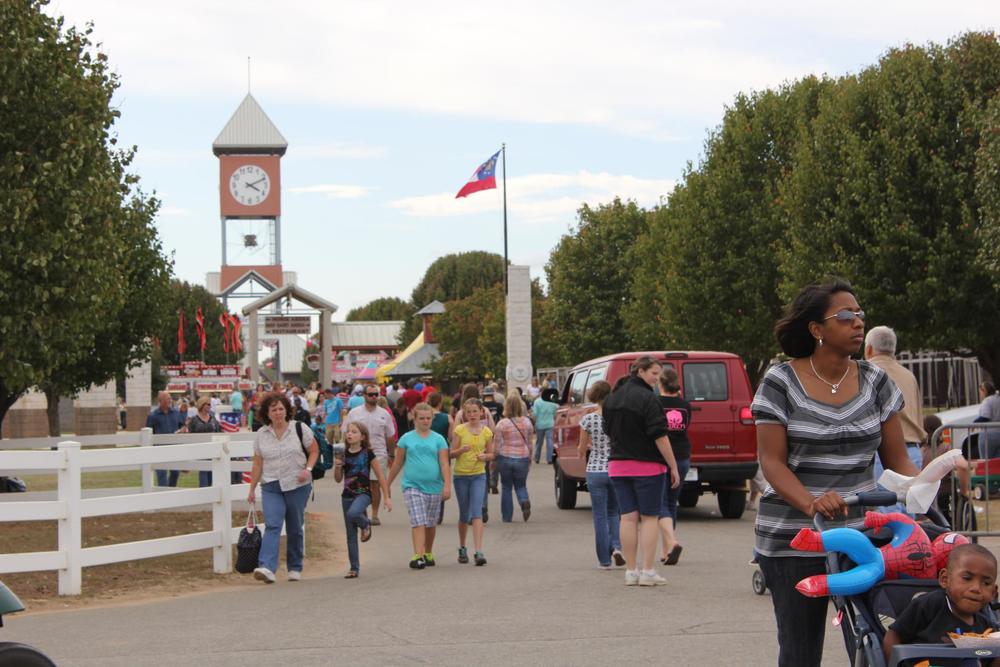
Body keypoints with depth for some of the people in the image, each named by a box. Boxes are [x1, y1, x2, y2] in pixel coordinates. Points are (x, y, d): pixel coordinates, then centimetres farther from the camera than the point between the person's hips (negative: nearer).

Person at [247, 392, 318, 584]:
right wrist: (252, 490, 9)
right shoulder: (260, 435, 5)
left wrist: (307, 469, -11)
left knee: (295, 528, 7)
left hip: (297, 485, -1)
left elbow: (314, 451, 6)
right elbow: (257, 464, 9)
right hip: (271, 487, 1)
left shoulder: (300, 429, -1)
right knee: (272, 525, -15)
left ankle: (295, 568, 21)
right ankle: (267, 568, -26)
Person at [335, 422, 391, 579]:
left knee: (352, 513, -36)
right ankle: (354, 568, 13)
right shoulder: (343, 454, 4)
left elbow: (380, 476, -2)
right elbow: (338, 479, 10)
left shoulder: (367, 454, -7)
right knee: (351, 534, 5)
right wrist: (337, 466, -10)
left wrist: (387, 496, -4)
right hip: (347, 495, 4)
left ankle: (365, 524, -2)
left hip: (363, 493, -4)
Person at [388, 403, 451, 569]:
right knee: (418, 522, -13)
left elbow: (444, 464, -1)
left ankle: (428, 554, 29)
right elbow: (398, 463, 11)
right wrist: (388, 484, 14)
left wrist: (447, 486, -12)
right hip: (412, 486, -2)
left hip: (434, 486, 2)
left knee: (431, 523, 13)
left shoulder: (438, 440, 4)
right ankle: (418, 556, -18)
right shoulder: (406, 439, 4)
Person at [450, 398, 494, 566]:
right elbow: (452, 454, -1)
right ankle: (462, 549, 29)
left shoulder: (486, 432, 1)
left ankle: (479, 552, -17)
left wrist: (485, 456, -12)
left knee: (477, 513, -13)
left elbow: (491, 454, 10)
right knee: (464, 515, 10)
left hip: (478, 475, 0)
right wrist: (461, 450, -22)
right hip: (461, 475, 0)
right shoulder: (459, 430, -3)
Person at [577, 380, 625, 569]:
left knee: (600, 516, 6)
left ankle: (605, 560, 7)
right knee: (613, 512, 20)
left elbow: (581, 452, 0)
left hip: (595, 470, -1)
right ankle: (616, 546, -1)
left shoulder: (588, 420, -7)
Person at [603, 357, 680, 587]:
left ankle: (631, 571, 6)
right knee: (649, 517, 0)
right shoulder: (647, 399, -14)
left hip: (618, 465, 6)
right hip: (648, 465, -6)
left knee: (628, 517, 7)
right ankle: (647, 572, -3)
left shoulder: (612, 398, 10)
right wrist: (673, 466, -14)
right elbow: (659, 436, -17)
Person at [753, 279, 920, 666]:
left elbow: (897, 459, 8)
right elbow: (772, 461, -8)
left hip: (864, 533, 3)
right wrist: (810, 503, -26)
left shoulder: (875, 382, 7)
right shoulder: (781, 383, -3)